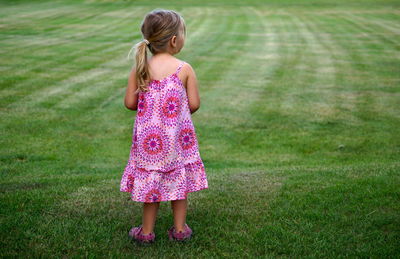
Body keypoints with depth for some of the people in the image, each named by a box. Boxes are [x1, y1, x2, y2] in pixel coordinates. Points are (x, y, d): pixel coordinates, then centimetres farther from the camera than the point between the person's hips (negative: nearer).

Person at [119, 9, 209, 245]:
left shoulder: (140, 69, -6)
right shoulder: (185, 69, -11)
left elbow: (130, 103, -3)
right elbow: (194, 104, -9)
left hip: (149, 137, 1)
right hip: (178, 137, -1)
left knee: (151, 180, 12)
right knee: (178, 180, 13)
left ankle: (147, 231, 23)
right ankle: (180, 229, 24)